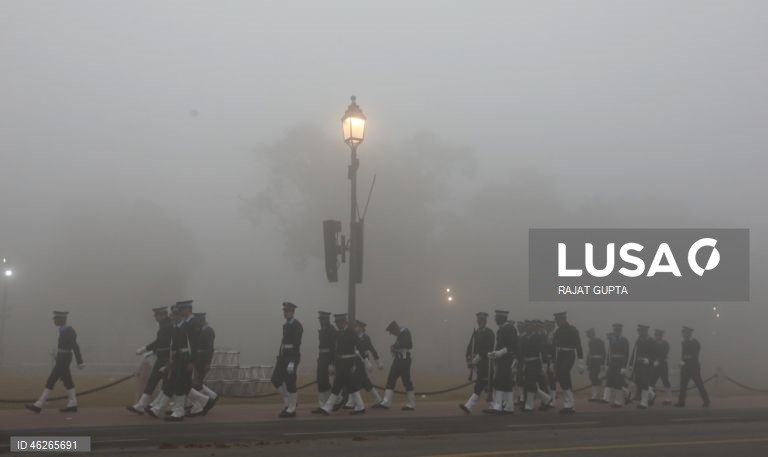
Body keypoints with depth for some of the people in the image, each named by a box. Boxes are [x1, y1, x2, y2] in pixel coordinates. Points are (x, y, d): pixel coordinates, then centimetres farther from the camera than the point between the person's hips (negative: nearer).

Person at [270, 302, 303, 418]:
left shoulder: (297, 326, -14)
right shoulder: (286, 325, 14)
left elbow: (297, 345, -19)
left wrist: (292, 362, -23)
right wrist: (280, 357, 19)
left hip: (292, 357, -9)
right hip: (283, 356, 9)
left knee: (290, 382, -4)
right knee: (275, 379, 8)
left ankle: (291, 409, 6)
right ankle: (290, 400, 22)